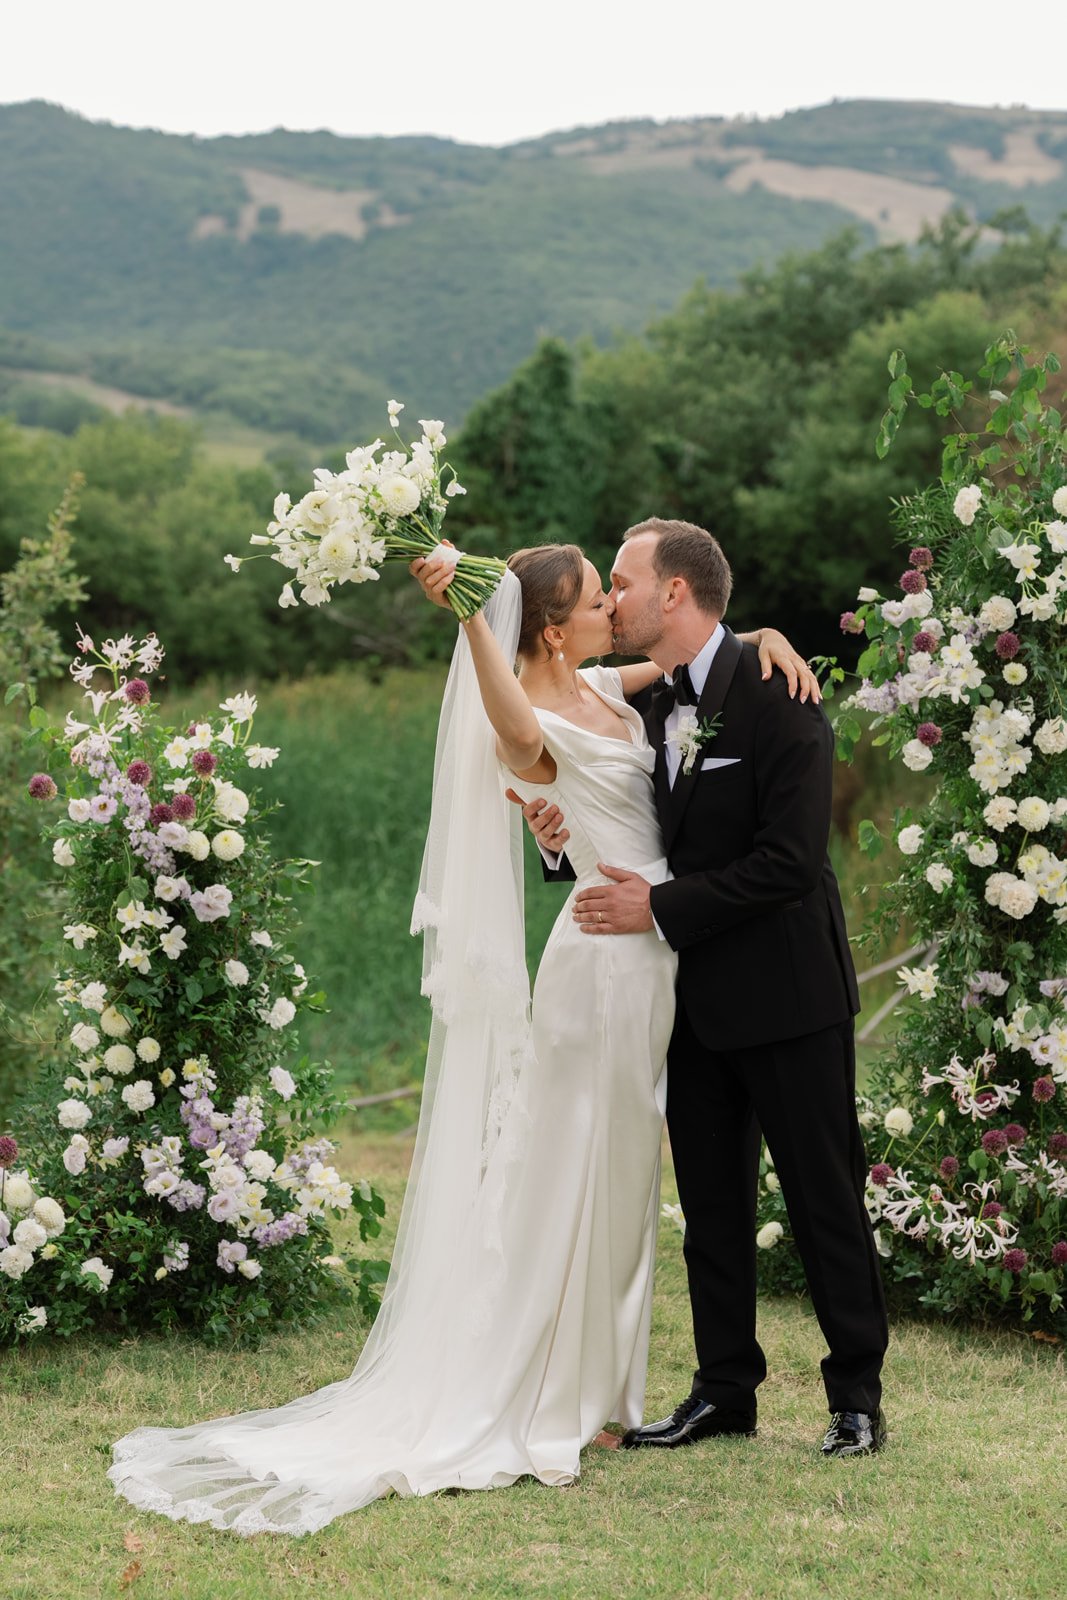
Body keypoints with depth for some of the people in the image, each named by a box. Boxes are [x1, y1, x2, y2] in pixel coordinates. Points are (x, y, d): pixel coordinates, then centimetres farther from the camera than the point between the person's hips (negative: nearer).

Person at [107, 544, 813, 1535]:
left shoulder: (600, 689, 8)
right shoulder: (537, 728, -19)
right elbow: (513, 731, -44)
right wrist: (469, 619, -58)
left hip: (644, 961, 9)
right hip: (609, 959, -9)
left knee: (618, 1183, 16)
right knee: (577, 1179, -2)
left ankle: (589, 1392, 28)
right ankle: (547, 1411, 7)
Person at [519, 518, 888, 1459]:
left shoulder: (776, 701, -15)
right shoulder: (646, 707, 8)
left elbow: (790, 861, -21)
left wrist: (662, 907, -21)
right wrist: (564, 836, -7)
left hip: (787, 994, -7)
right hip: (696, 1000, 7)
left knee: (825, 1199, 2)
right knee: (712, 1205, 12)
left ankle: (857, 1396, 12)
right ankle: (725, 1390, 21)